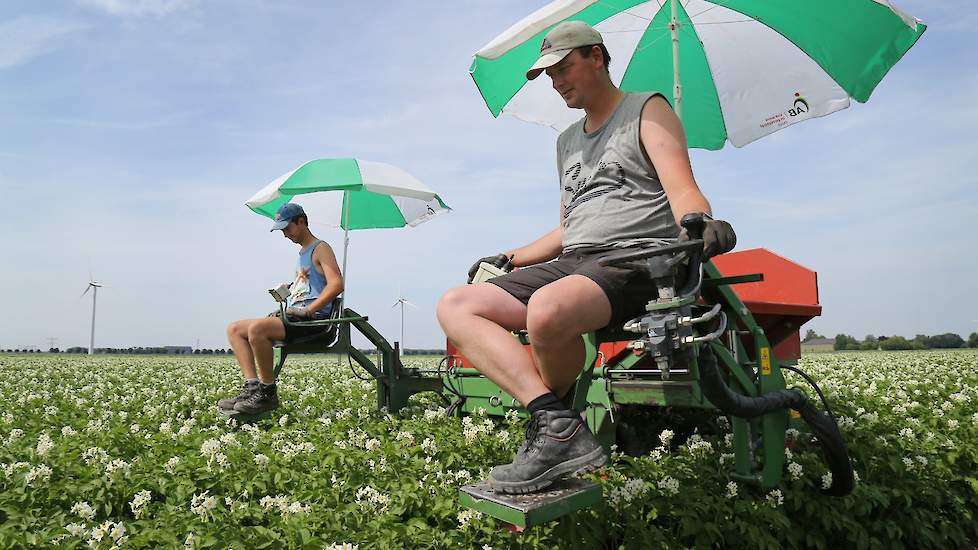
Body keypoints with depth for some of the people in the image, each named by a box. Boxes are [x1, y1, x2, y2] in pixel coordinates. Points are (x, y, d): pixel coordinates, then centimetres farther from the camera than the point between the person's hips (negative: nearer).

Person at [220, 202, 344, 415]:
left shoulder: (320, 248, -2)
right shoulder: (303, 253, 26)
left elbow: (337, 284, -17)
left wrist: (308, 310, -21)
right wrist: (287, 290, 12)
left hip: (313, 318, -10)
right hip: (295, 316, 10)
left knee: (256, 328, -32)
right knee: (234, 329, 3)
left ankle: (268, 393, -20)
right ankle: (252, 386, -11)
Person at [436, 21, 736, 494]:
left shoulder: (647, 110, 7)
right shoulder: (567, 141, 27)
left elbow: (683, 192, -8)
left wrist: (700, 225, -30)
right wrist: (511, 259, 25)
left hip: (637, 259, -7)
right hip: (573, 262, 8)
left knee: (547, 308, -40)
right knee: (454, 306, -11)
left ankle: (551, 435, -12)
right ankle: (556, 420, -25)